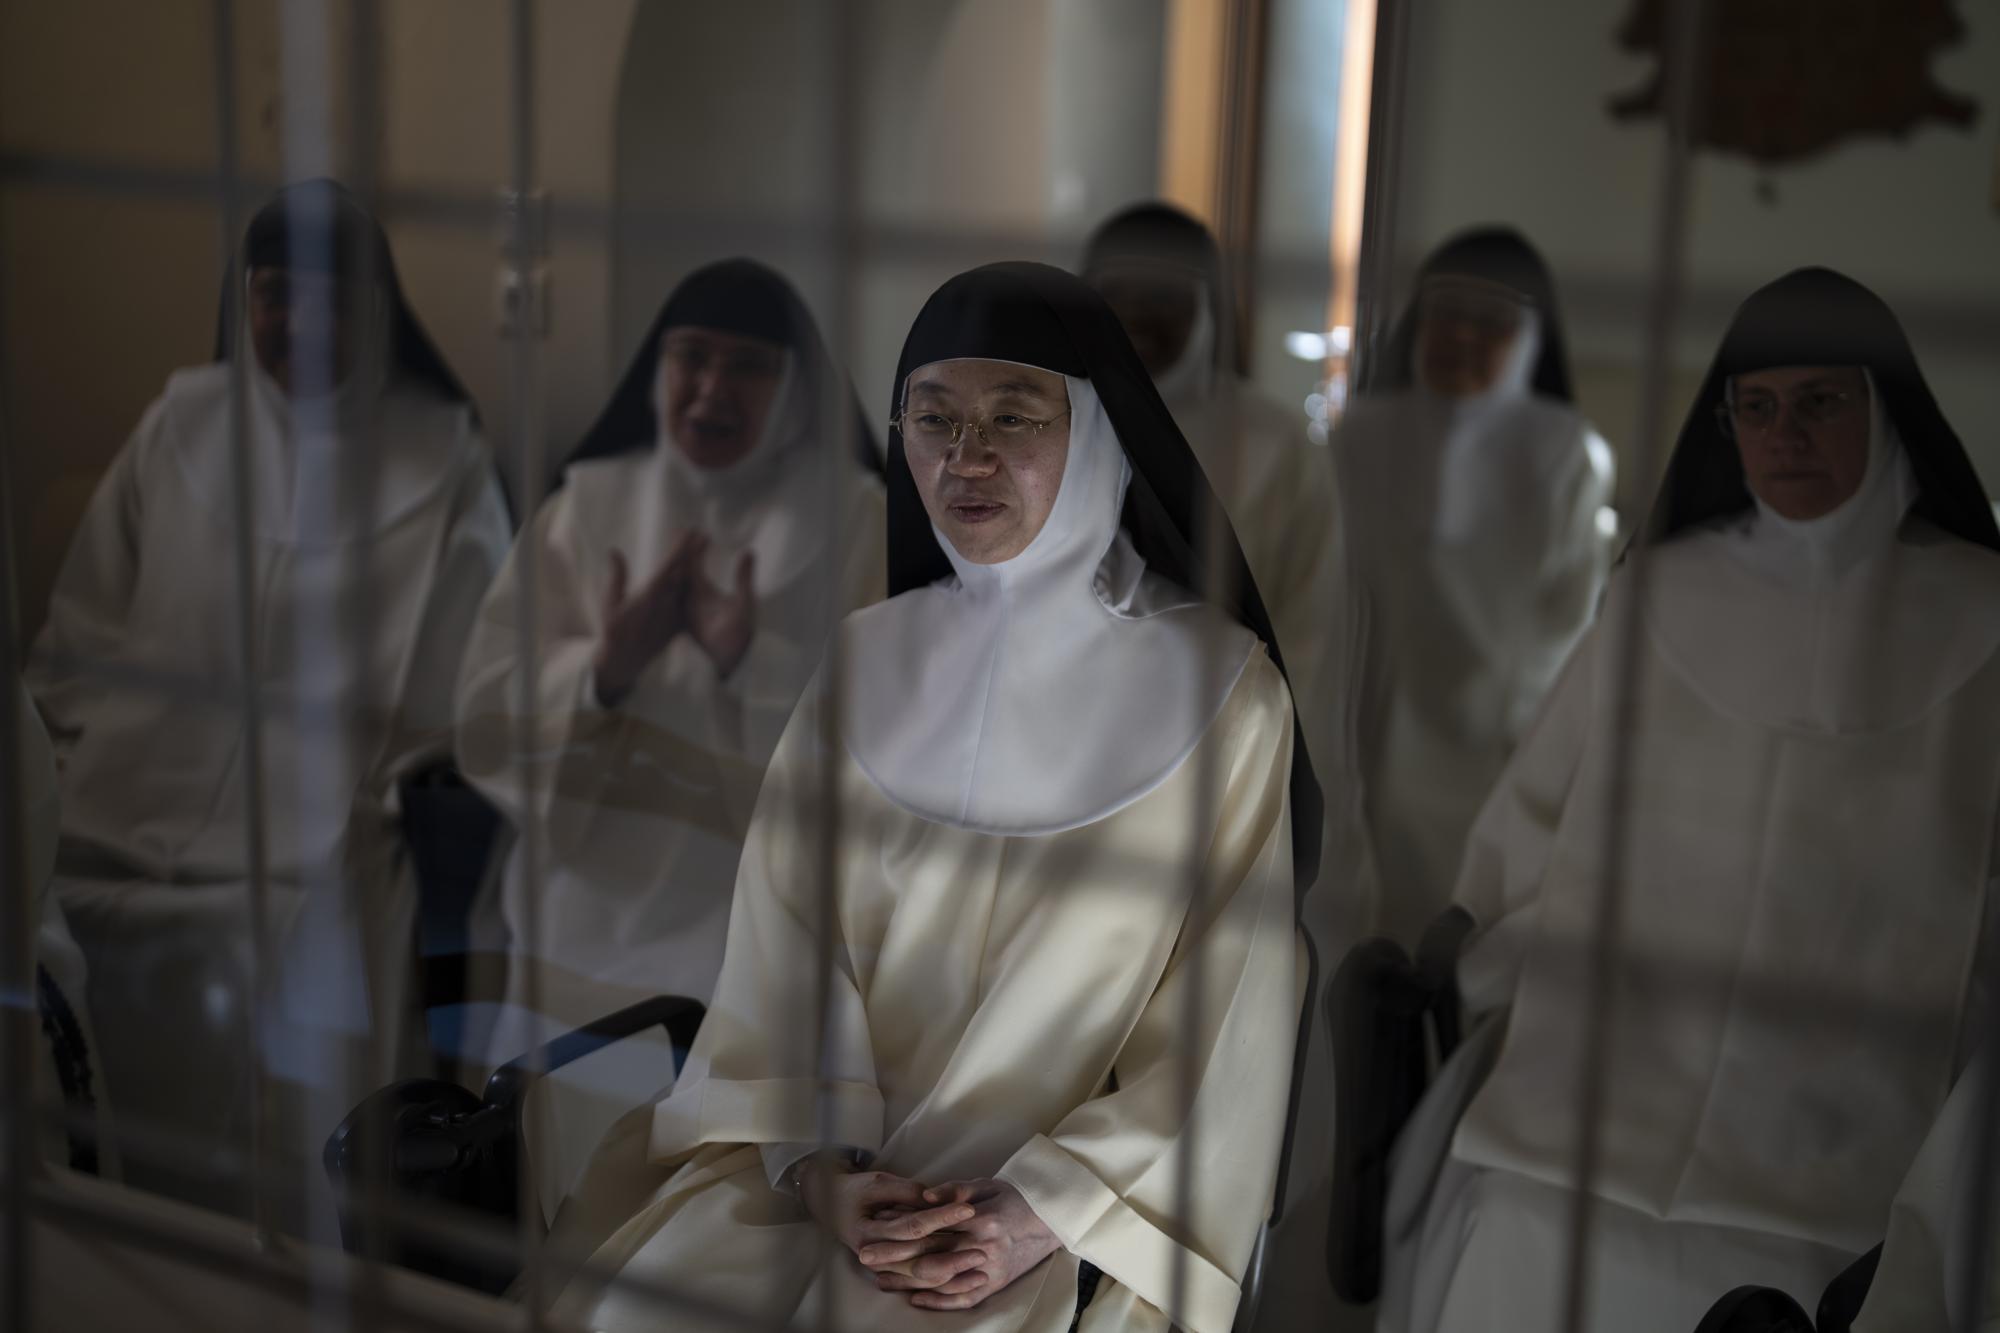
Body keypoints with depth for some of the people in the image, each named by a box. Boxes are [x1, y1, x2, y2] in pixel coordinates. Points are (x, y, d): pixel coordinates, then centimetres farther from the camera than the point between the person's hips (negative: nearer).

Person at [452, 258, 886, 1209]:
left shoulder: (863, 527, 0)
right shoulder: (585, 510, 6)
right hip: (594, 933, 2)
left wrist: (751, 664, -20)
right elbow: (485, 727, 2)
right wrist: (605, 668, -16)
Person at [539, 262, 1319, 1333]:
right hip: (826, 1172, 4)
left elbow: (1229, 1017, -4)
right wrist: (819, 1167, -12)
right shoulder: (868, 663, 8)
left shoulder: (1219, 688, -3)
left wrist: (1046, 1213, -12)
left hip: (1071, 1216, -3)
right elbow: (783, 949, 3)